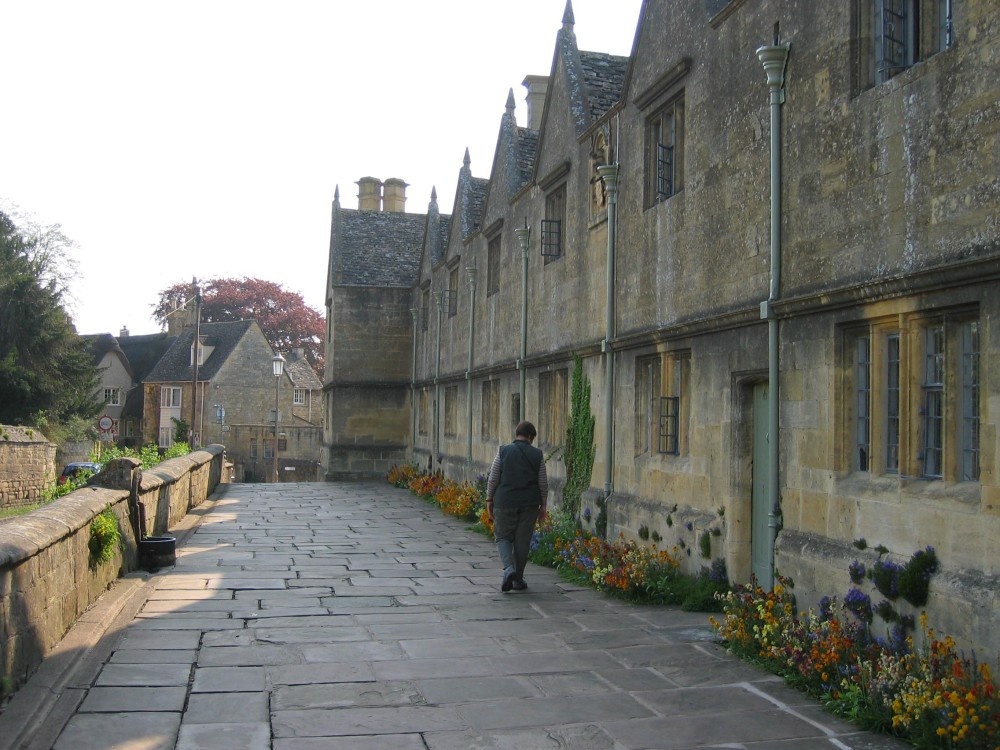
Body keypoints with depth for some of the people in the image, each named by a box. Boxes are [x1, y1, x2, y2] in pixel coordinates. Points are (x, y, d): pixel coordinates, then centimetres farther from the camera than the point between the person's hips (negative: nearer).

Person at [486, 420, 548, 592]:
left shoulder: (503, 451, -2)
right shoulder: (537, 455, 0)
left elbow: (493, 479, -1)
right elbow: (543, 483, 3)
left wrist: (489, 500, 8)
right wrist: (543, 505, 11)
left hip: (505, 502, -1)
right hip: (529, 504, 1)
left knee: (503, 537, 10)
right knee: (522, 541, 9)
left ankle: (508, 568, -13)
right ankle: (518, 579, 15)